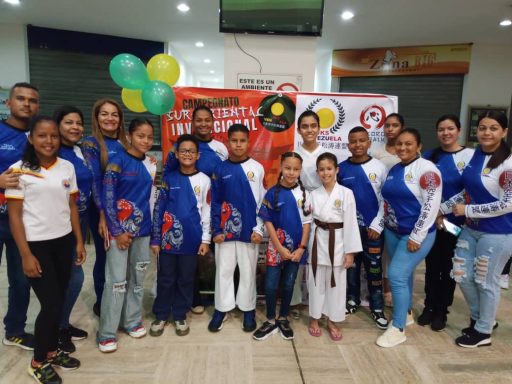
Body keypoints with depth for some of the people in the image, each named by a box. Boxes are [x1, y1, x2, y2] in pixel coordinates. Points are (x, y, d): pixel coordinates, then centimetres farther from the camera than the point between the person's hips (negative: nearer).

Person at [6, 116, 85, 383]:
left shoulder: (67, 167, 4)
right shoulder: (19, 169, -8)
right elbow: (14, 215, -8)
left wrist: (79, 241, 6)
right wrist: (26, 254, -12)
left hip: (63, 242, 4)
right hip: (36, 244, -4)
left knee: (59, 301, 9)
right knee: (51, 304, -2)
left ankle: (52, 351, 31)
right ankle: (38, 362, 21)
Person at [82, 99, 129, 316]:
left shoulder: (124, 143, 9)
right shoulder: (91, 144, -7)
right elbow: (94, 181, -14)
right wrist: (103, 214, -19)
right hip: (102, 210, -5)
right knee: (105, 256, 7)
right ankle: (102, 302, 27)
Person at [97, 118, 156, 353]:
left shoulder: (151, 163, 6)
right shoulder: (118, 162, -9)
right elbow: (107, 198, -11)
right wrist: (117, 231, -13)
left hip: (143, 229, 5)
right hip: (119, 229, -5)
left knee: (137, 278, 14)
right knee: (116, 281, -1)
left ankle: (132, 321, 30)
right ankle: (107, 333, 13)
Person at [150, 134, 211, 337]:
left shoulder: (204, 180, -1)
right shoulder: (169, 178, 1)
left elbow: (206, 212, 1)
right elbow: (159, 209, 2)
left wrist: (206, 239, -1)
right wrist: (155, 238, 0)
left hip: (191, 239, 0)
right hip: (168, 237, 1)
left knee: (186, 279, 12)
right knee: (165, 279, 11)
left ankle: (180, 316, 28)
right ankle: (161, 315, 28)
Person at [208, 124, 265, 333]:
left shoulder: (257, 168, -1)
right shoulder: (220, 169, 2)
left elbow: (262, 201, 0)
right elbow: (215, 202, 3)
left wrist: (258, 229, -5)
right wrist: (216, 229, -3)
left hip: (249, 229, -1)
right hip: (225, 229, 1)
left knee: (248, 270, 10)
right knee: (223, 270, 10)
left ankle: (248, 309, 25)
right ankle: (221, 309, 25)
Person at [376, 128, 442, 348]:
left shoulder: (426, 169, -14)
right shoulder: (394, 170, 9)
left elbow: (431, 205, -19)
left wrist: (417, 236, -19)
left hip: (415, 235, -7)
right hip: (393, 232, 7)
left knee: (397, 276, -9)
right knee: (404, 274, 17)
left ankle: (398, 329, 5)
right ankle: (407, 313, 36)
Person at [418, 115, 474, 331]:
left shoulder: (470, 156, -5)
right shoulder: (429, 157, 5)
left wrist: (444, 211, -11)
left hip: (456, 222, -2)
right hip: (430, 222, 2)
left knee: (448, 266, 8)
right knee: (432, 265, 10)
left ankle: (441, 311, 23)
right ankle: (429, 307, 25)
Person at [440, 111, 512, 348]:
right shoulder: (475, 155, 4)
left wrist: (467, 210, -17)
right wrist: (443, 208, 6)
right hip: (471, 229, 7)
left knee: (485, 282, 7)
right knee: (462, 276, 13)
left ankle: (483, 332, 28)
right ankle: (479, 318, 38)